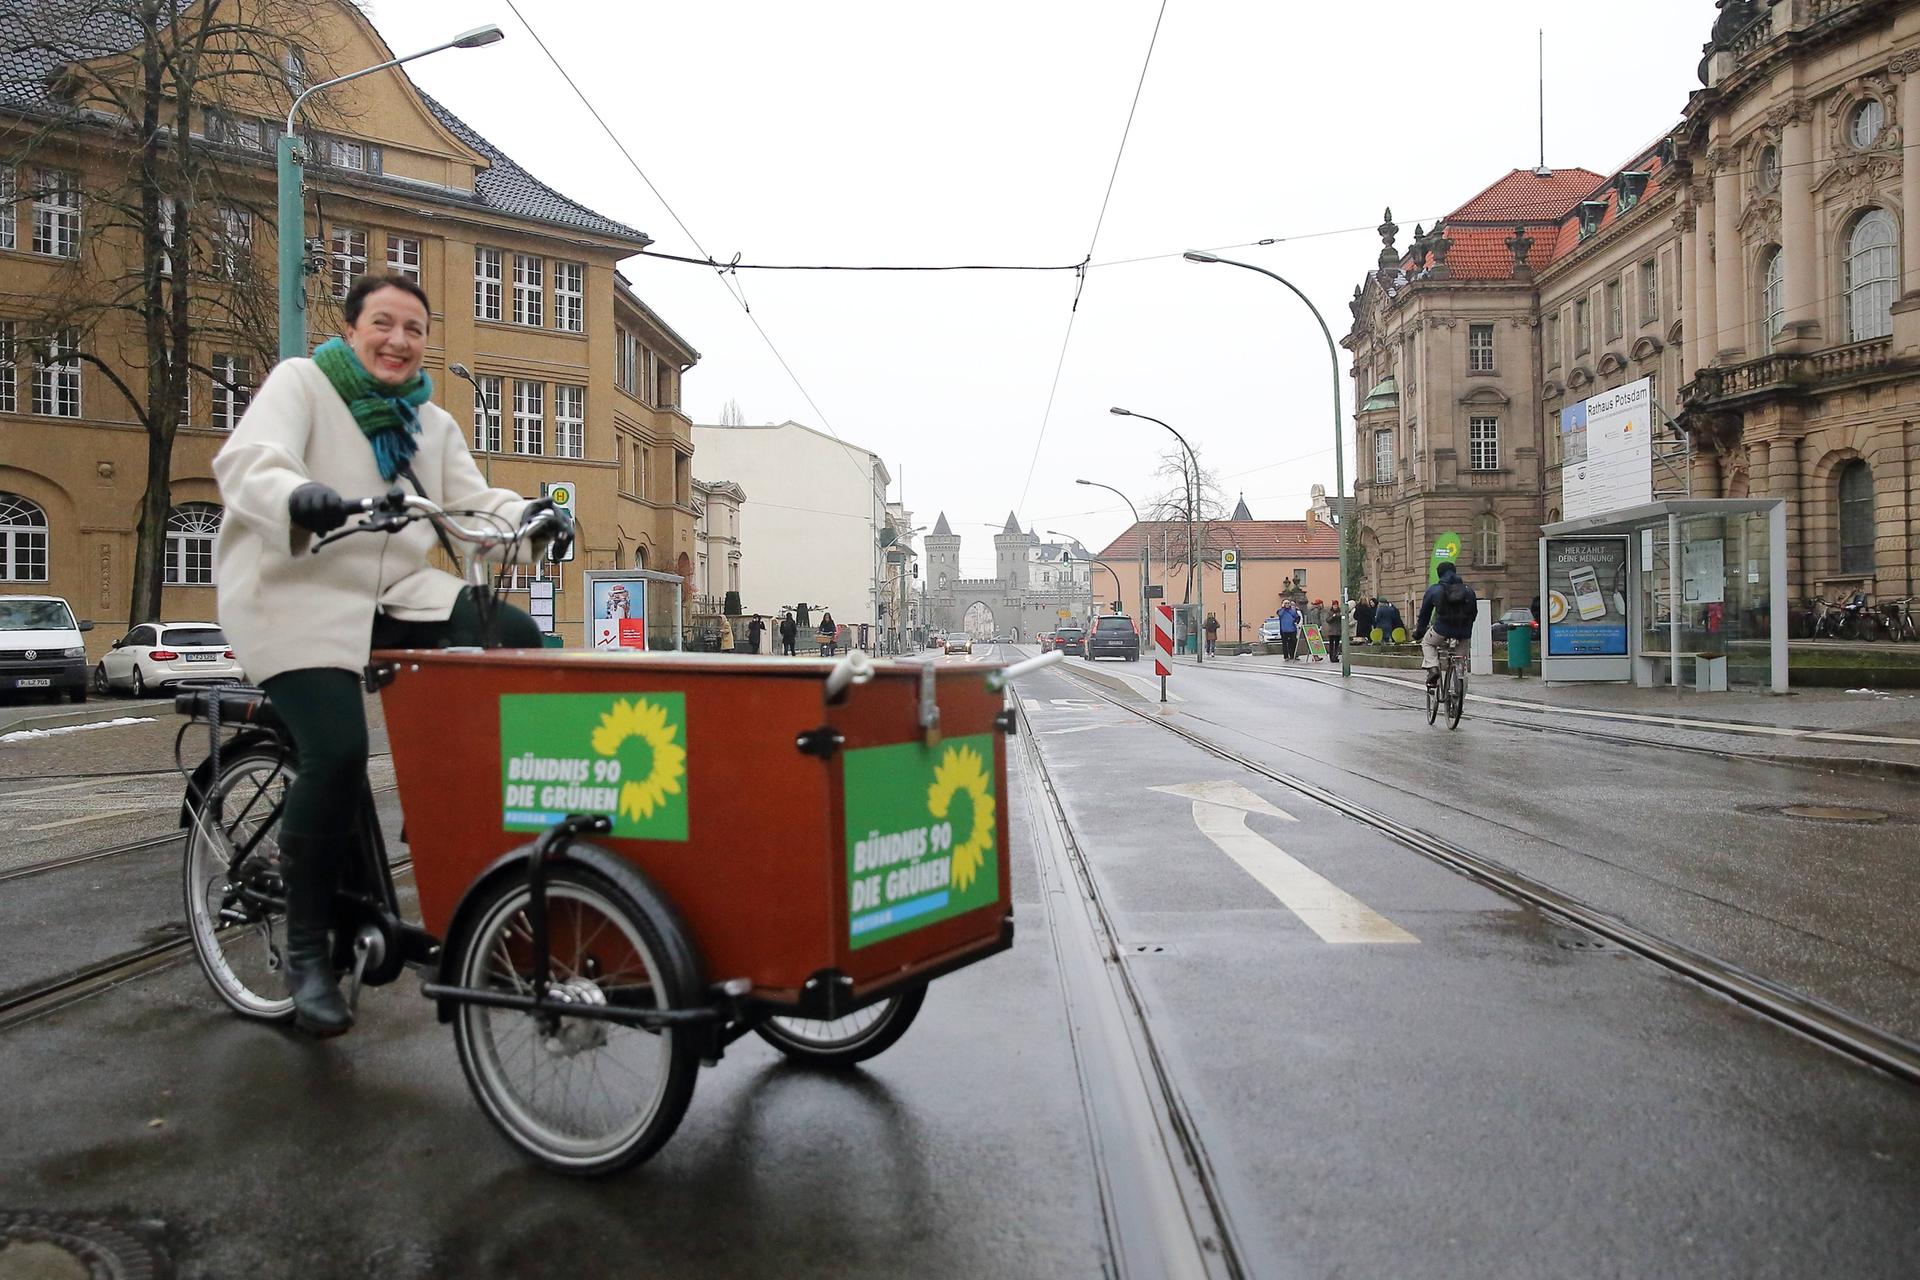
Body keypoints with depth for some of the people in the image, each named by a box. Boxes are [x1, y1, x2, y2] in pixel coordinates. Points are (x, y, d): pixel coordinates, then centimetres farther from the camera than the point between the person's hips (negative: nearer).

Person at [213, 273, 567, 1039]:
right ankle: (307, 951, -6)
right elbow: (245, 460, -21)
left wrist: (526, 518, -18)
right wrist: (297, 496, -44)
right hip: (299, 599, -6)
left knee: (519, 639, -12)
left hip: (395, 595, 6)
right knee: (337, 754, -23)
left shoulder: (433, 425, 16)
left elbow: (473, 504, 5)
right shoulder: (300, 383, -3)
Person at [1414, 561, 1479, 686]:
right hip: (1463, 633, 3)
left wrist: (1419, 632, 23)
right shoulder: (1469, 590, 13)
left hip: (1442, 630, -3)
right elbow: (1474, 613, 20)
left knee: (1427, 643, 26)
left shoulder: (1433, 590, 5)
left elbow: (1424, 614, 12)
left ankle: (1432, 667, 2)